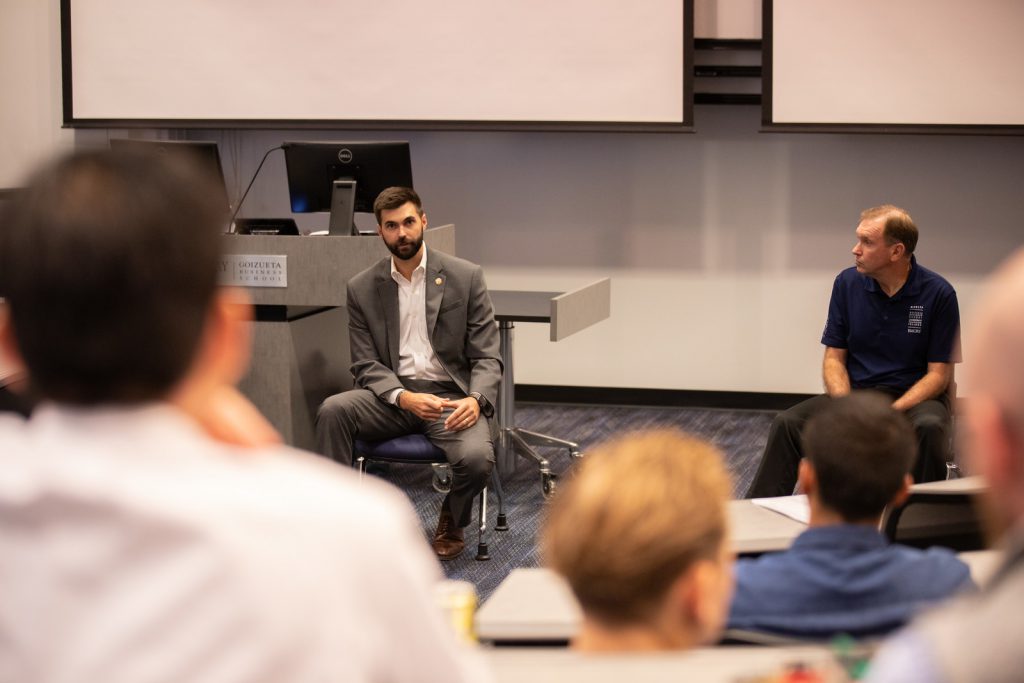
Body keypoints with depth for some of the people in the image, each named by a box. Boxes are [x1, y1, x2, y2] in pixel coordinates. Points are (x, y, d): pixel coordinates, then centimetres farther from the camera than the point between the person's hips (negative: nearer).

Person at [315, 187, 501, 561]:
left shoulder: (466, 277, 0)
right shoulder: (362, 288, 4)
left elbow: (487, 357, -1)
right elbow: (366, 365, 1)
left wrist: (475, 399, -22)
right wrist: (404, 397, -20)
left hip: (451, 395, -1)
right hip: (393, 396, 1)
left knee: (476, 458, -31)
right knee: (332, 410, -29)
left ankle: (451, 522, 5)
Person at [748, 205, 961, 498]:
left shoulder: (938, 294, -8)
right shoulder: (847, 282, 2)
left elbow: (939, 374, -7)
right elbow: (834, 357, 5)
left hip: (914, 397, -3)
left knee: (930, 427, -38)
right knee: (788, 423, -22)